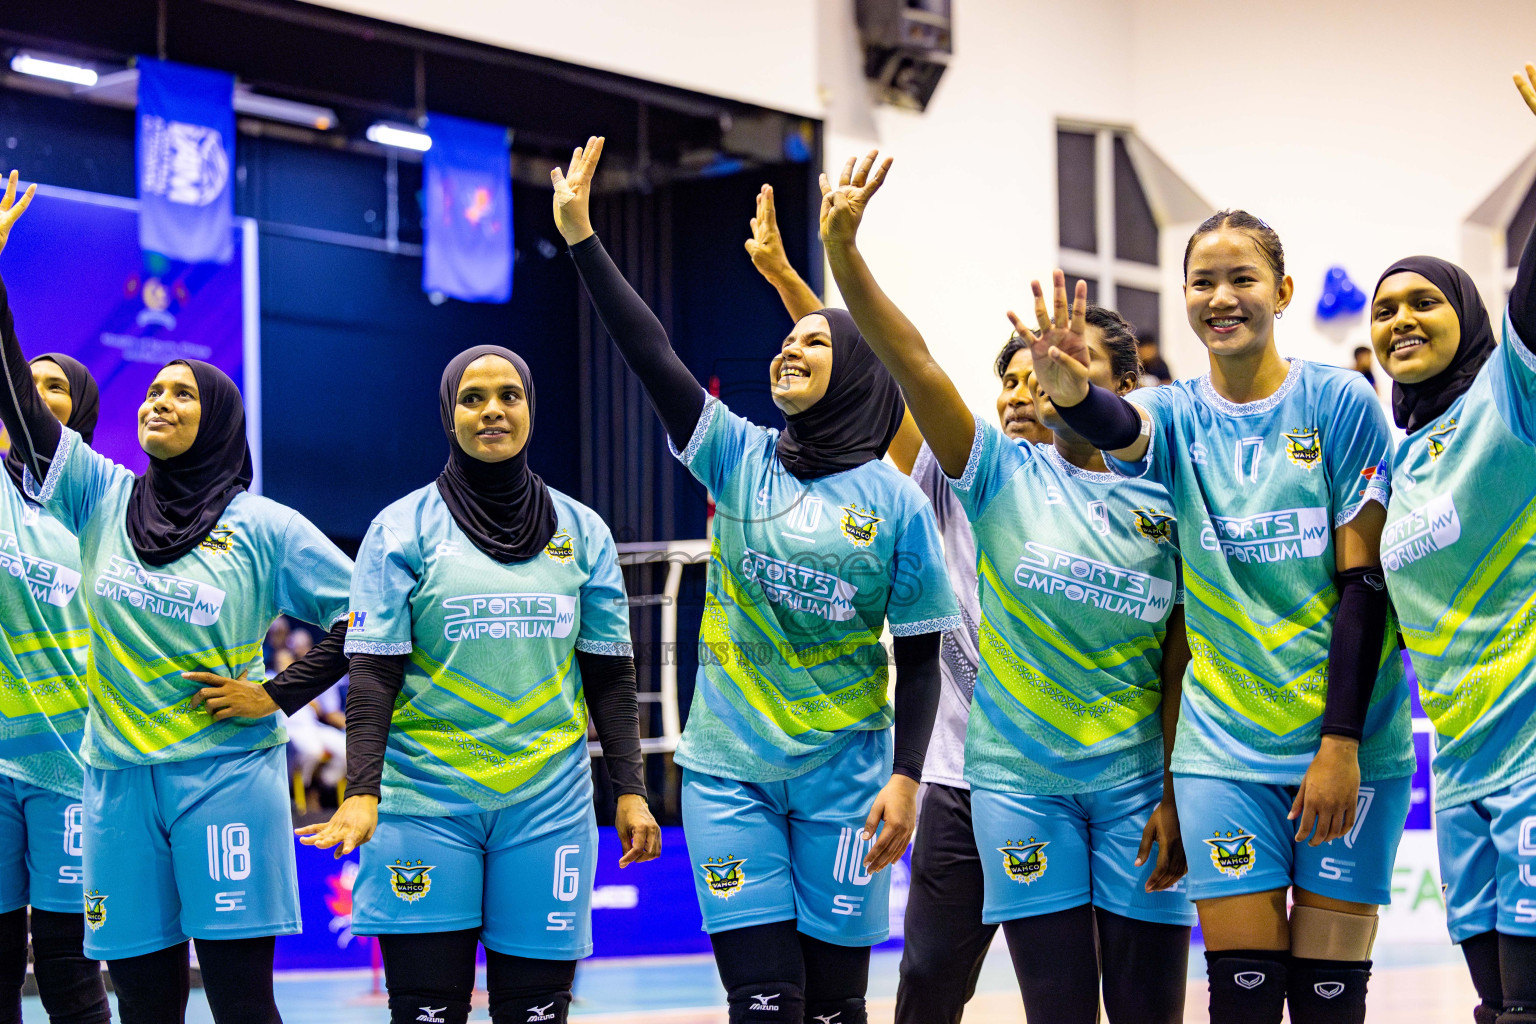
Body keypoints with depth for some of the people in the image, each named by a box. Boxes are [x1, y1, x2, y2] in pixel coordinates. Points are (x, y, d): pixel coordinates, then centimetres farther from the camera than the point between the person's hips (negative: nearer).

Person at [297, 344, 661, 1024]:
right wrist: (361, 793, -14)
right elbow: (372, 672, -3)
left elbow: (610, 674, 12)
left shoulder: (581, 532, 9)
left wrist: (631, 790, 5)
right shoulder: (405, 528, 1)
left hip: (548, 804, 2)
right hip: (426, 799, -2)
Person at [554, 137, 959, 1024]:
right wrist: (581, 236, -12)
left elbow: (920, 655, -1)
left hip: (844, 778, -1)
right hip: (732, 773, 1)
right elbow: (654, 355, -6)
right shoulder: (739, 459, 3)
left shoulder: (895, 502, -2)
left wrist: (905, 779, -9)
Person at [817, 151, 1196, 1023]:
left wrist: (1176, 799, -6)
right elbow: (912, 360, -10)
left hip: (1135, 785, 0)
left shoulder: (1166, 504, 2)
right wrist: (842, 247, -22)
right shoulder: (1004, 475, 2)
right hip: (1019, 780, 0)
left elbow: (1183, 665, 1)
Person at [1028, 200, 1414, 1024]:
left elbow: (1364, 580, -7)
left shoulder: (1340, 402, -3)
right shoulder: (1178, 415, 4)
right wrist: (1070, 391, -46)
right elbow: (1122, 429, -22)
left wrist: (1342, 740, -14)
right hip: (1224, 746, 2)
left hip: (1348, 738, -2)